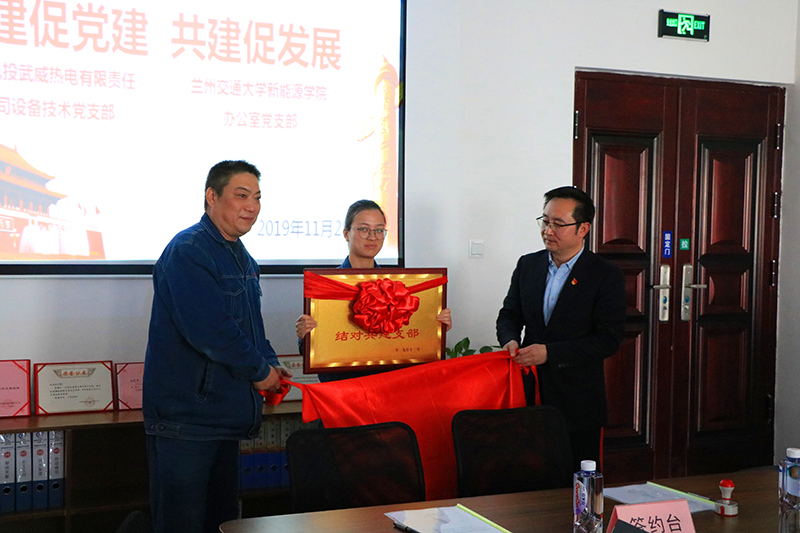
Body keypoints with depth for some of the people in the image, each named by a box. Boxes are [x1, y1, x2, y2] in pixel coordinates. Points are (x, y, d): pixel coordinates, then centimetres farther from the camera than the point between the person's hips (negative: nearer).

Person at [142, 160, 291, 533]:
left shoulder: (243, 260, 16)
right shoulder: (187, 251, -15)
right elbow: (208, 330, -25)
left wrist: (271, 363, 7)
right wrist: (259, 371, -13)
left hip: (226, 414, 10)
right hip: (185, 414, -9)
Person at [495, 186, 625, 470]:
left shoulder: (607, 276, -6)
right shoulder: (527, 265, 9)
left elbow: (608, 340, -11)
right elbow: (509, 315, 16)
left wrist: (550, 353, -19)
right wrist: (510, 340, -8)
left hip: (578, 403, -3)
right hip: (530, 395, 4)